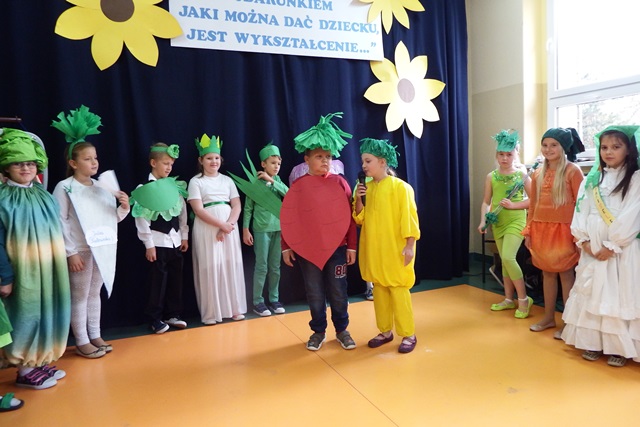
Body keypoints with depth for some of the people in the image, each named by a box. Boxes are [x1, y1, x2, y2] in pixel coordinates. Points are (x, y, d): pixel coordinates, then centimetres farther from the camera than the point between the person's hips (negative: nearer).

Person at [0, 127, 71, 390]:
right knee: (26, 314, 3)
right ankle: (25, 370, 19)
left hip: (49, 269, 6)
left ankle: (39, 363, 28)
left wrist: (60, 264, 13)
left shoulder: (43, 195, 6)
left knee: (46, 312, 13)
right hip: (23, 270, -6)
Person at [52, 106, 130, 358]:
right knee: (79, 296, 6)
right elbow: (60, 223, -15)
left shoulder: (102, 186, 6)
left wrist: (124, 207, -12)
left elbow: (114, 218, 8)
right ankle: (81, 342, 18)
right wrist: (70, 252, -18)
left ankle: (95, 336, 29)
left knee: (95, 294, 16)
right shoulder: (64, 188, -10)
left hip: (103, 251, 6)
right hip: (80, 251, -6)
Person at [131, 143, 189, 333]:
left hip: (175, 240, 5)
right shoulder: (144, 189, -8)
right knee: (158, 281, 2)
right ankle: (155, 319, 15)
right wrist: (149, 245, -13)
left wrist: (184, 236, 9)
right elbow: (142, 219, -11)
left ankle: (173, 314, 24)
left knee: (176, 280, 11)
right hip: (158, 241, -5)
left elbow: (183, 213, 11)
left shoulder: (175, 186, 7)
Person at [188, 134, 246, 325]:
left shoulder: (227, 180, 12)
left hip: (230, 227, 4)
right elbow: (198, 210, -9)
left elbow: (237, 206, 5)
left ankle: (234, 308, 13)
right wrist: (221, 224, -17)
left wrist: (228, 225, -12)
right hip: (207, 229, -3)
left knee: (231, 265, 3)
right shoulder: (196, 181, 1)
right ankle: (211, 312, 7)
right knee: (210, 268, -2)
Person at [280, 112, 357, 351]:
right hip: (307, 249, 0)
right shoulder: (298, 186, -2)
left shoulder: (339, 183, -1)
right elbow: (288, 219, 1)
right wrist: (286, 247, -1)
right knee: (314, 293, 10)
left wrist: (351, 246, 0)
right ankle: (318, 331, 27)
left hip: (337, 247, 0)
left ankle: (342, 330, 28)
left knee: (338, 292, 9)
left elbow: (350, 217, 1)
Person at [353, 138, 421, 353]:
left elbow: (409, 217, -12)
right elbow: (360, 219, 10)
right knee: (379, 290, 12)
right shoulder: (367, 188, 8)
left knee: (399, 290, -1)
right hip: (374, 250, 6)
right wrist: (358, 200, -7)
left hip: (395, 250, -6)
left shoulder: (399, 187, -11)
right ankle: (385, 331, 25)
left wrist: (409, 246, -16)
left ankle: (409, 335, 12)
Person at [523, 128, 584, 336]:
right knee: (547, 273, 14)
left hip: (563, 230, -5)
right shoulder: (538, 173, 10)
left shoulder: (572, 171, -6)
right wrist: (528, 231, 10)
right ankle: (549, 318, 25)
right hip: (541, 230, 6)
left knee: (566, 274, 3)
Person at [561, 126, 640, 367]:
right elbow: (581, 210, 6)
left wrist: (612, 246, -15)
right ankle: (594, 342, 17)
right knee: (592, 294, 7)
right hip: (592, 250, 4)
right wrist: (583, 240, -6)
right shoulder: (592, 179, 11)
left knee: (620, 296, -1)